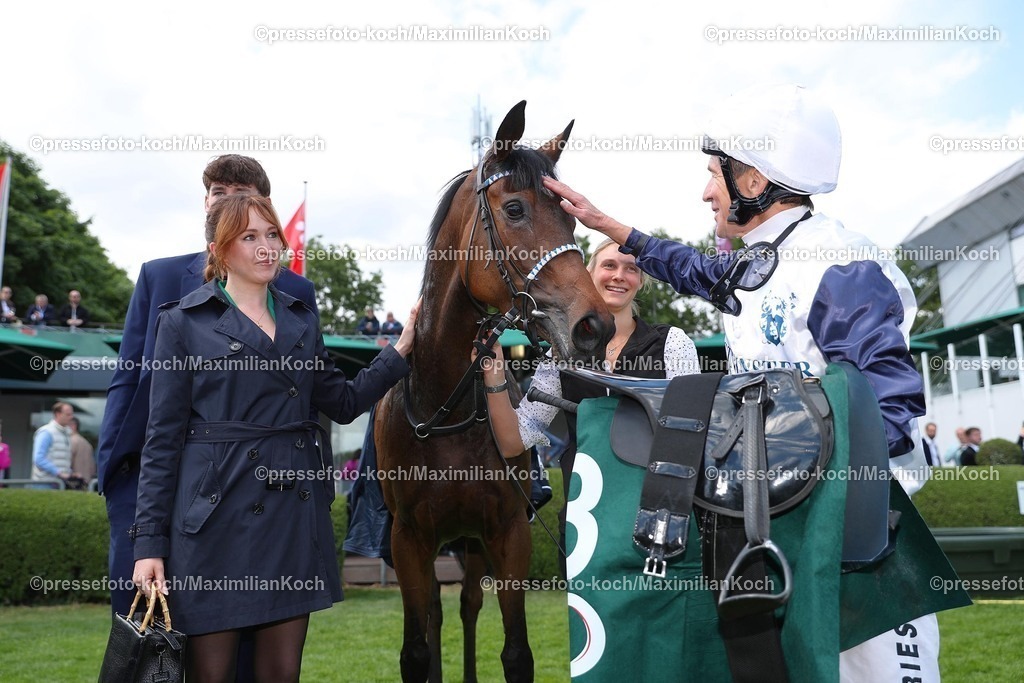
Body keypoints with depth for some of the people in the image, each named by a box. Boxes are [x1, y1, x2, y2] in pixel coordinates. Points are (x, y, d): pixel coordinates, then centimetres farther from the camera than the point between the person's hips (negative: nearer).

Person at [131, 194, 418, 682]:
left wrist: (400, 350, 8)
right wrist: (149, 542, -6)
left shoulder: (301, 321, 13)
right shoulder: (184, 322, 0)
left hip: (295, 510, 4)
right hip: (216, 513, -4)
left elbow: (344, 403, 15)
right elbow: (163, 439, -2)